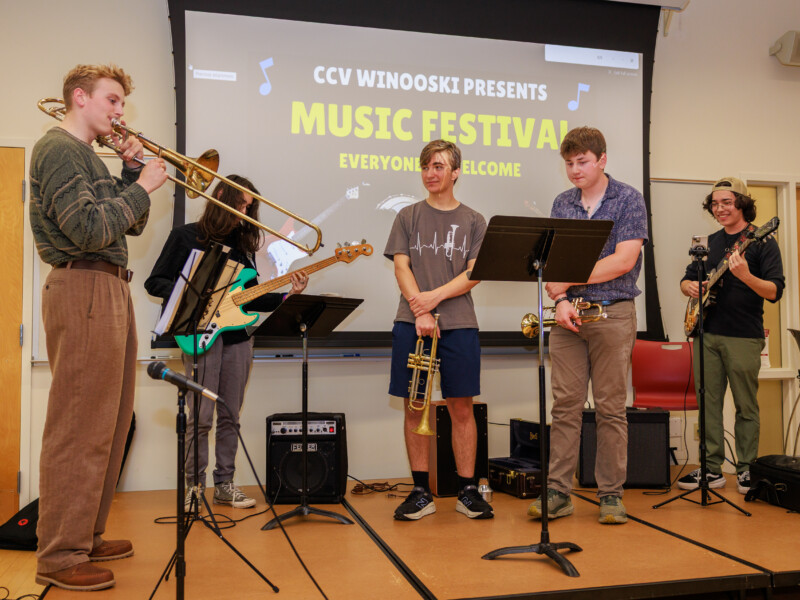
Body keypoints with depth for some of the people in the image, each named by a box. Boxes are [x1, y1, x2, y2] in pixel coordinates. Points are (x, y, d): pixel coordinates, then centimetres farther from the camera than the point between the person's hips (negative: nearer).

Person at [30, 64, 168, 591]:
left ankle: (85, 535, 25)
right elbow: (87, 229, -20)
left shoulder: (88, 155, 23)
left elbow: (132, 225, 20)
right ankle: (59, 556, 2)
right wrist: (141, 186, -12)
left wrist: (132, 171, 9)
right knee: (79, 428, -7)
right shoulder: (58, 148, -7)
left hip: (110, 290, 10)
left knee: (109, 423, 14)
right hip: (84, 289, -10)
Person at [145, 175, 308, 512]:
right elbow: (155, 282, 0)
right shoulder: (186, 236, 2)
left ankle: (224, 484, 18)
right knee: (200, 417, -5)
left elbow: (250, 299, 15)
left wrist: (287, 296, 1)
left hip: (237, 337, 5)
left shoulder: (242, 243, 17)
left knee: (230, 416, 8)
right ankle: (193, 486, 9)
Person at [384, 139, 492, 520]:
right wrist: (420, 311, -12)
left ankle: (467, 490, 12)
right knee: (415, 407, 3)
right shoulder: (408, 217, 11)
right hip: (411, 322, 1)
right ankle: (421, 492, 12)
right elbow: (401, 267, 2)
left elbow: (474, 274, 1)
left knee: (461, 406, 1)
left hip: (458, 324, 0)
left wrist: (435, 296, -13)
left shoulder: (472, 221, 10)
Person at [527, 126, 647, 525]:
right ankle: (557, 492, 8)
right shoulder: (562, 203, 13)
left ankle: (611, 495, 12)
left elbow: (623, 260, -11)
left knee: (611, 407, 1)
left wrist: (568, 280, -10)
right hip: (568, 314, 3)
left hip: (613, 313, -3)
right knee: (565, 405, 2)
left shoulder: (628, 199, 1)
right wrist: (560, 300, -9)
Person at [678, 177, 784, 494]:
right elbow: (688, 278, 21)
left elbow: (775, 291, -11)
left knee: (746, 406, 3)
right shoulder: (710, 243, 15)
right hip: (706, 334, 5)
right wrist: (689, 286, -3)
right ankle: (712, 468, 14)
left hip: (744, 337, -5)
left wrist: (745, 276, -29)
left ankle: (746, 469, 15)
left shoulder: (762, 242, -2)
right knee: (709, 404, 6)